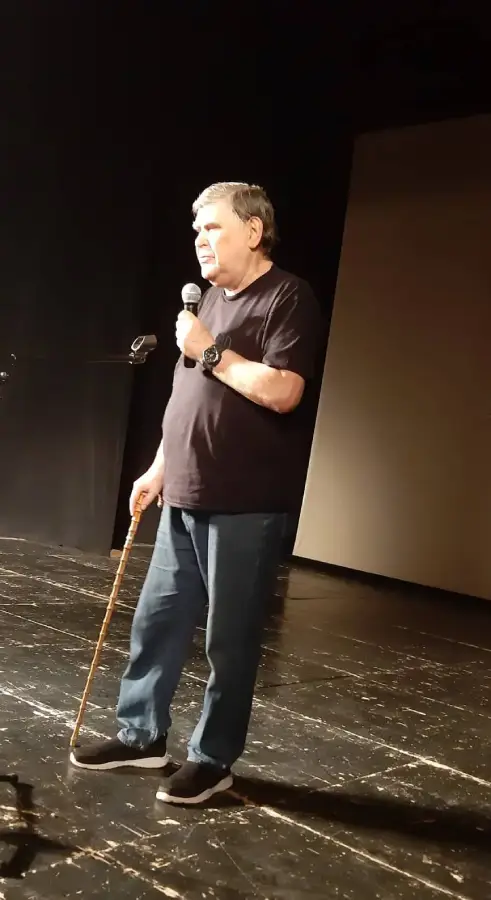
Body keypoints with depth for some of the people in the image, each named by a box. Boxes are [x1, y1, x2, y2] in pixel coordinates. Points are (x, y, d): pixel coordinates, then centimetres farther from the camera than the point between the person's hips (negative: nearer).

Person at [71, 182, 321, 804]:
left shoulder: (288, 298, -9)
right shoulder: (212, 299, 17)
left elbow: (282, 391, -23)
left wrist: (211, 351, -14)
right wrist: (160, 469, 18)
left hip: (244, 507, -8)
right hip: (185, 499, 8)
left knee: (229, 640, 3)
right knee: (155, 622, 14)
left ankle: (213, 760, 18)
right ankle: (141, 735, 29)